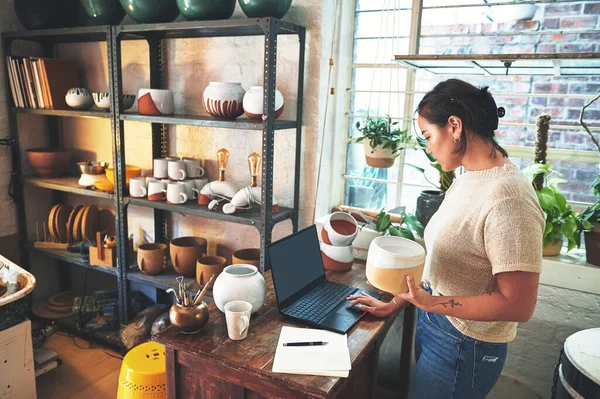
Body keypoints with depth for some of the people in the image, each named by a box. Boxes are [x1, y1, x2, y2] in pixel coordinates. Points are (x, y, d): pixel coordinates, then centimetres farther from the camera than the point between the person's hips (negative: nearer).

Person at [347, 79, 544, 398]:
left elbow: (518, 305, -26)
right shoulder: (466, 179, 1)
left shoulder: (507, 199, -27)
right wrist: (397, 302, 6)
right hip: (432, 322, 8)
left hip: (464, 346, -7)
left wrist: (429, 302, -26)